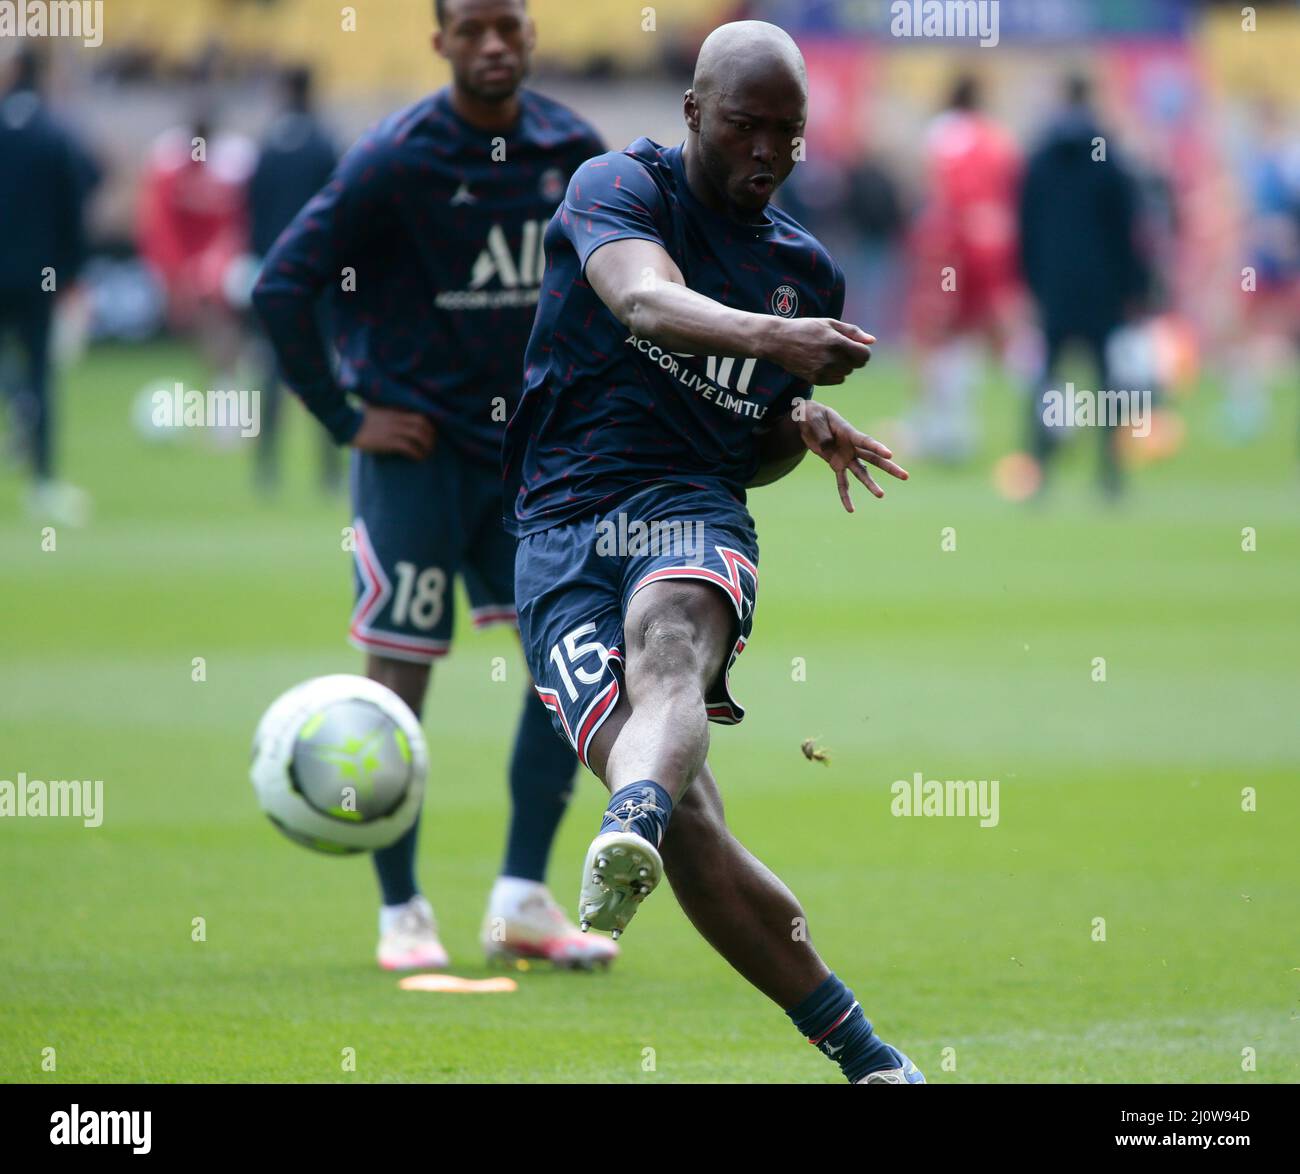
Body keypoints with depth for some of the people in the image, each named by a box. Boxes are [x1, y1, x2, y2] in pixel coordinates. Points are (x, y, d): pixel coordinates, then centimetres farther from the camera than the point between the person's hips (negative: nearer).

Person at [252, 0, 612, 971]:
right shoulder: (398, 160, -13)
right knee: (400, 672, -3)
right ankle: (403, 915, 8)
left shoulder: (572, 152, 2)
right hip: (417, 445, -5)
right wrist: (346, 418, -13)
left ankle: (522, 900, 7)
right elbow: (282, 287, -14)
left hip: (526, 445, 5)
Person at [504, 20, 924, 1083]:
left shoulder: (807, 271, 21)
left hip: (690, 510, 2)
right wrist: (769, 335, -37)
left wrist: (806, 430, 8)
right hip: (559, 527, -2)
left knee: (667, 639, -38)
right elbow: (645, 299, -19)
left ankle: (632, 834, -70)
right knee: (691, 828, -21)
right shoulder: (619, 188, 5)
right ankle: (867, 1058, -17)